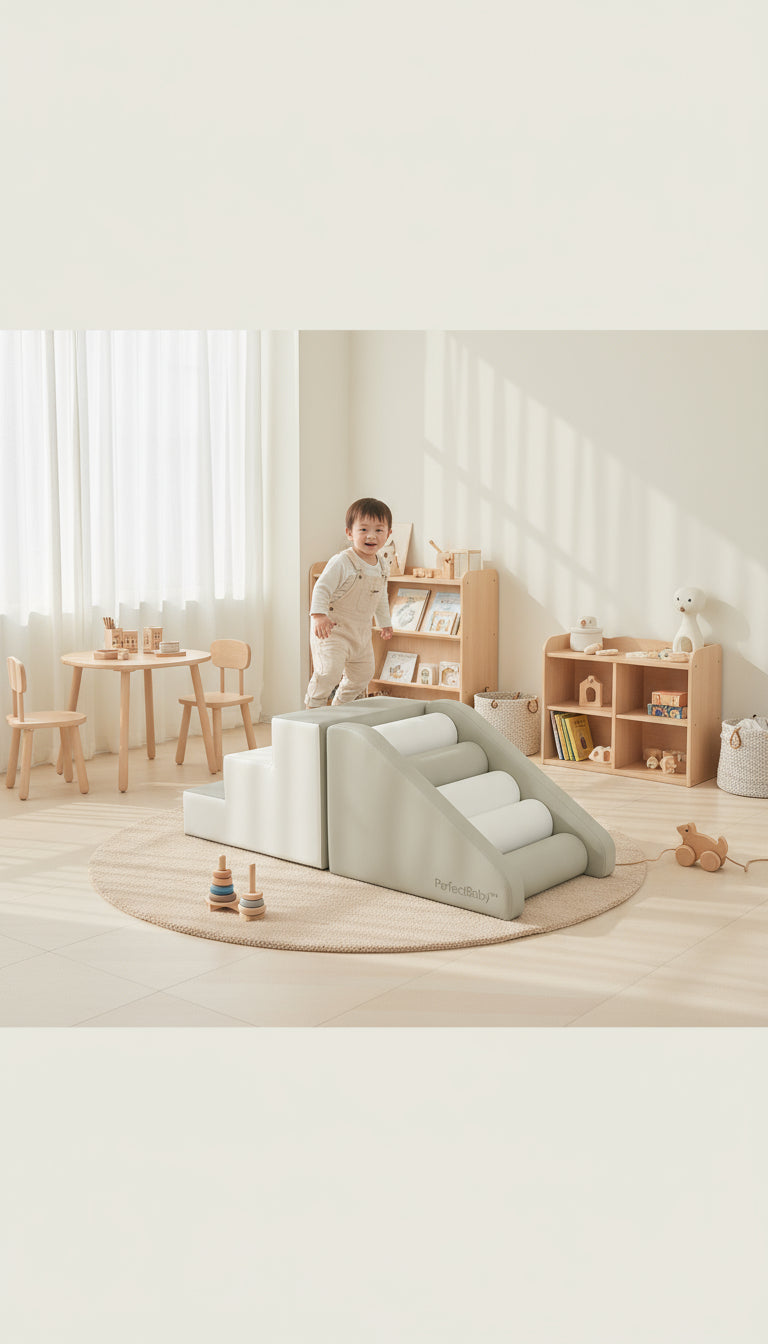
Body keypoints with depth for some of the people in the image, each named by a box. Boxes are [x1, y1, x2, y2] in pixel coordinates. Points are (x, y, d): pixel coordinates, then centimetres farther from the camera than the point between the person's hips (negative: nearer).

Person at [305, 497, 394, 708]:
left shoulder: (382, 566, 4)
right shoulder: (341, 563, -21)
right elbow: (321, 588, -22)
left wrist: (385, 623, 28)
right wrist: (319, 616, -35)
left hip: (361, 632, 8)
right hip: (333, 629, -8)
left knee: (363, 674, 18)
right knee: (330, 670, -22)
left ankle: (340, 706, 41)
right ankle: (313, 706, 3)